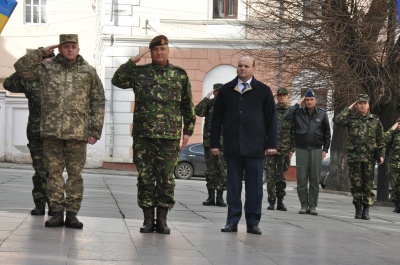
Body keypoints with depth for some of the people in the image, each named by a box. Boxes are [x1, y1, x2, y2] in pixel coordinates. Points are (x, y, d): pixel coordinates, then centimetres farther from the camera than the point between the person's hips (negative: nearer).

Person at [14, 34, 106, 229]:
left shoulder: (89, 72, 7)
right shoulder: (46, 69, 9)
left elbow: (98, 102, 7)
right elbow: (21, 68, 2)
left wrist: (95, 131, 1)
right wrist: (42, 52, -1)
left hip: (77, 132, -1)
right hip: (51, 132, 1)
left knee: (75, 174, 1)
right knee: (54, 172, 2)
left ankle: (72, 214, 6)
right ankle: (57, 213, 6)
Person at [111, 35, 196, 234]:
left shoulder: (180, 75, 8)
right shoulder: (139, 73, 8)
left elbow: (188, 105, 11)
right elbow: (117, 80, -3)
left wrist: (188, 130, 7)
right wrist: (133, 61, -6)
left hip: (170, 136, 0)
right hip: (143, 135, 0)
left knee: (166, 179, 1)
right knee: (145, 178, 2)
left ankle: (162, 219, 9)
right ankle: (148, 219, 10)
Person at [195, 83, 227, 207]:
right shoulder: (209, 104, 9)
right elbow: (198, 111, -10)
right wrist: (207, 98, -12)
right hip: (209, 142, 1)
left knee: (222, 171, -2)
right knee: (210, 171, 5)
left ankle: (220, 198, 4)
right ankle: (211, 197, 10)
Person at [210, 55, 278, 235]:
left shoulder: (263, 91, 6)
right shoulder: (226, 90, 10)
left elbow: (271, 119, 5)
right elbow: (217, 119, 11)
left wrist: (271, 144, -1)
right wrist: (214, 143, 6)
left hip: (255, 147, -1)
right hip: (232, 147, 2)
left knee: (254, 187, 1)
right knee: (233, 186, 5)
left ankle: (253, 222, 8)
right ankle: (232, 221, 9)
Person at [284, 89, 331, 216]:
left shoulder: (322, 114, 7)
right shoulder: (298, 112, 4)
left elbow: (327, 133, 11)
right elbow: (287, 117, -15)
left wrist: (325, 149, 4)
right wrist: (297, 104, -8)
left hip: (316, 150, 0)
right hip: (301, 149, 0)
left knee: (315, 179, 1)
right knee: (301, 179, -1)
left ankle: (312, 205, 4)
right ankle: (304, 205, 5)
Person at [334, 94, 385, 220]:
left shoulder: (375, 120, 9)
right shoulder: (351, 118, 6)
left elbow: (381, 139, 12)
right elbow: (337, 120, -12)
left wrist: (381, 154, 5)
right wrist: (349, 109, -3)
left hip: (369, 158, 0)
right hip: (354, 157, 0)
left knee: (368, 185, 1)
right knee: (356, 185, 2)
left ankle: (366, 210, 7)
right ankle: (358, 209, 11)